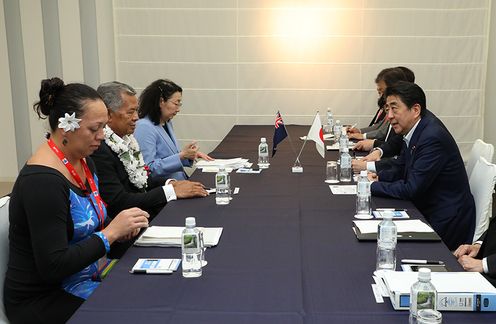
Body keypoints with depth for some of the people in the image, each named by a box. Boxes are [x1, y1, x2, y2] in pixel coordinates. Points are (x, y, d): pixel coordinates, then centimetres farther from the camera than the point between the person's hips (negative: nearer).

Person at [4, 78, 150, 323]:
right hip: (43, 299, -8)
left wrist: (122, 226, -4)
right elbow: (52, 267, -24)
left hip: (90, 274, 8)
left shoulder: (84, 162, 4)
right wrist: (111, 232, -22)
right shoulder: (42, 181, -23)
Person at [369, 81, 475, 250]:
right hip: (425, 212, 8)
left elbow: (411, 189, -25)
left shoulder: (432, 138, -26)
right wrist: (379, 177, -4)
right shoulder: (415, 128, 2)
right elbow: (400, 168, 13)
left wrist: (373, 186, -16)